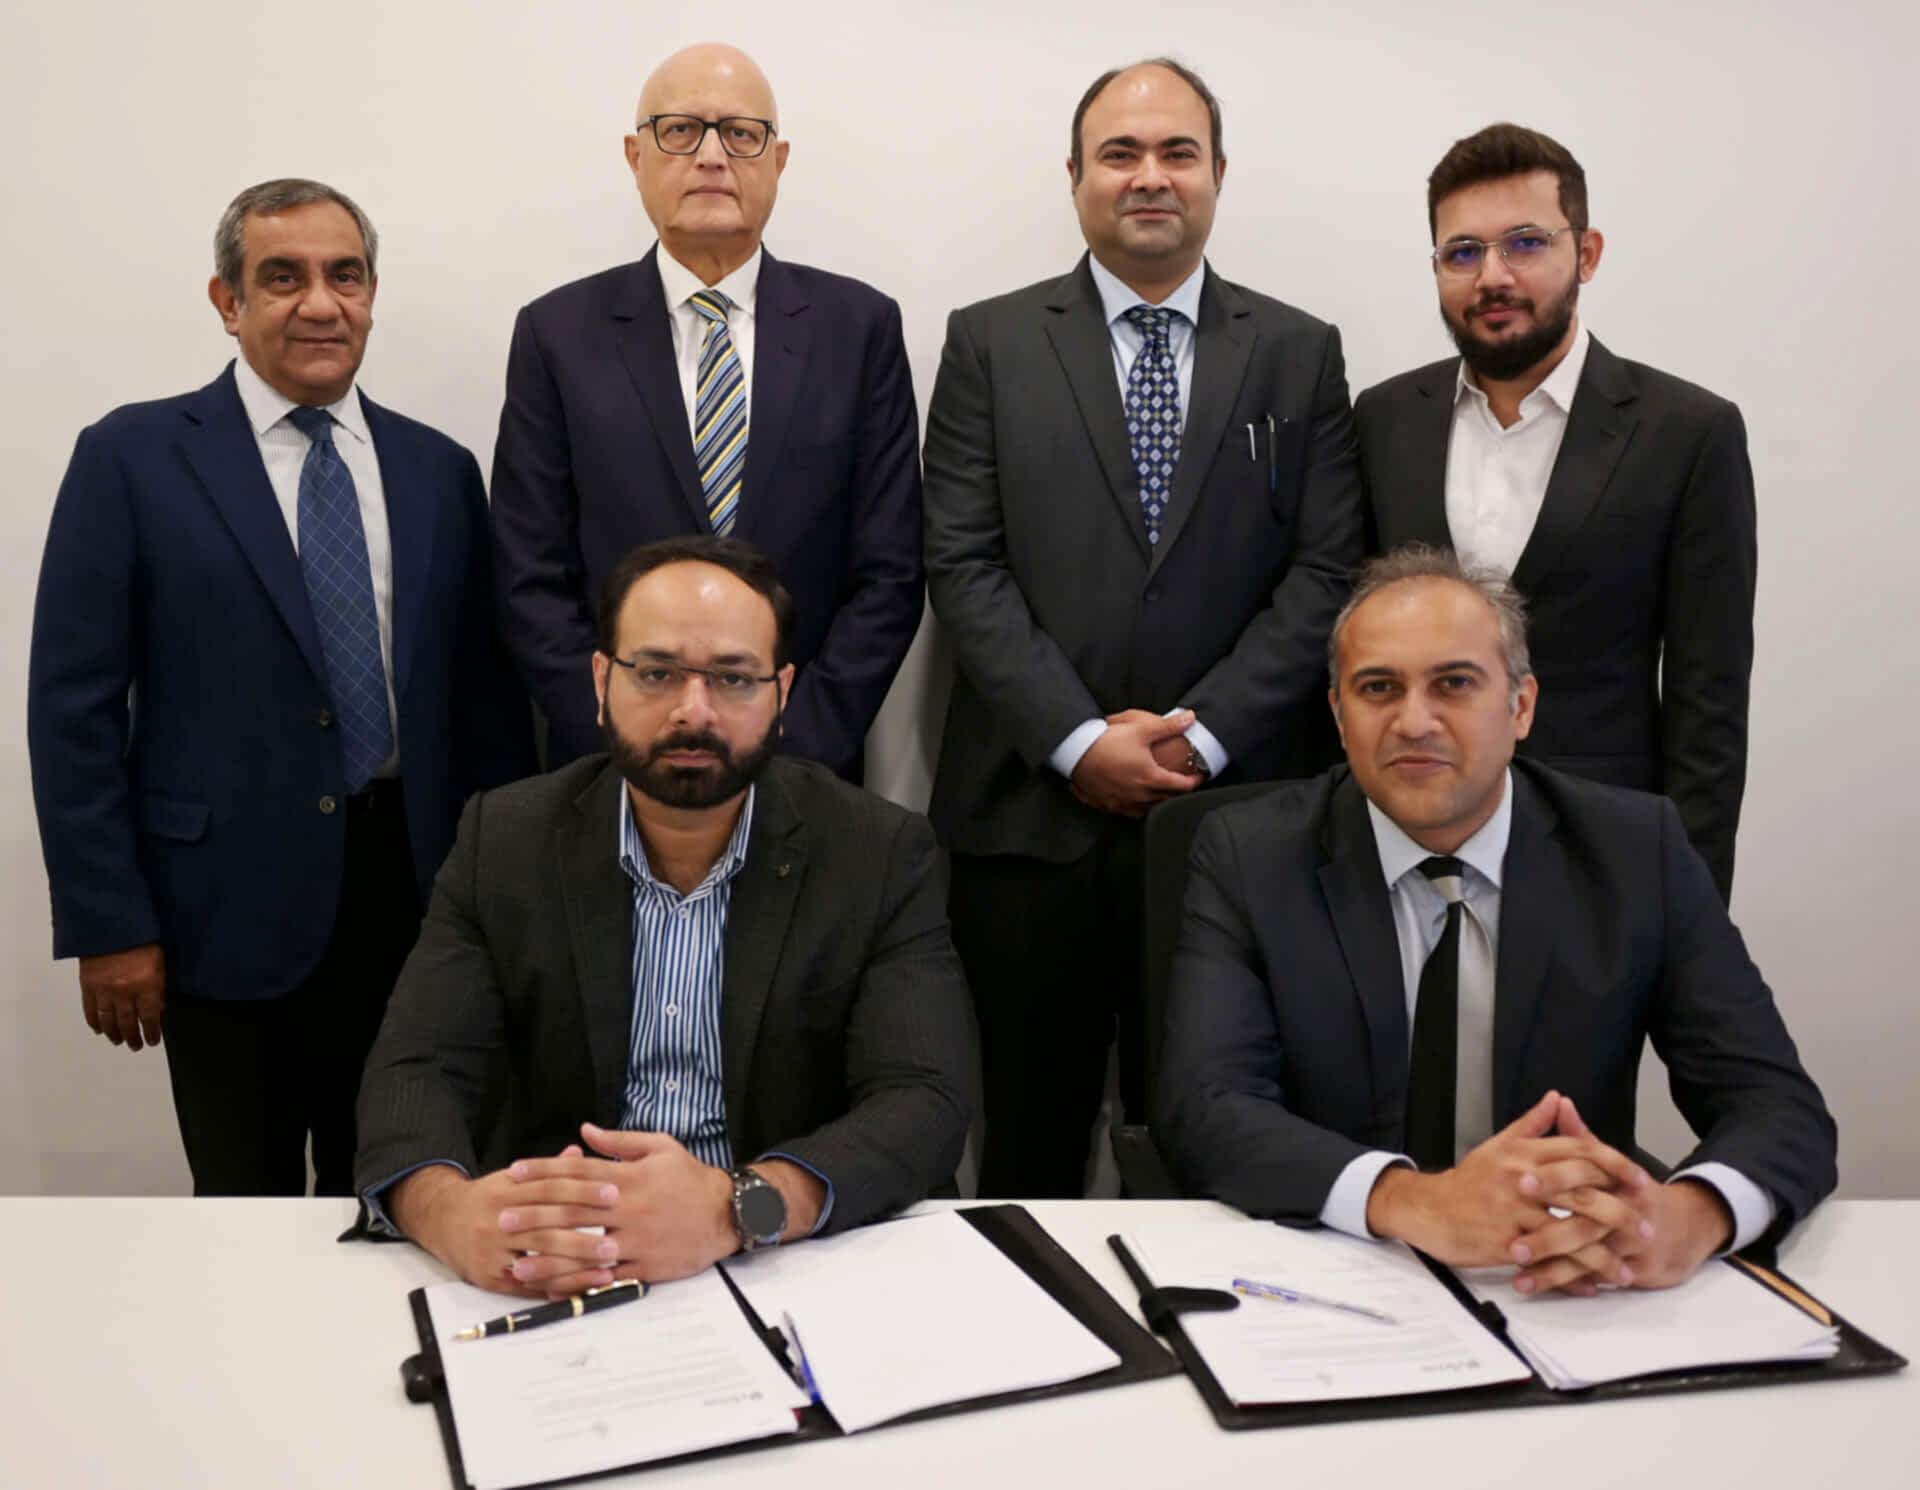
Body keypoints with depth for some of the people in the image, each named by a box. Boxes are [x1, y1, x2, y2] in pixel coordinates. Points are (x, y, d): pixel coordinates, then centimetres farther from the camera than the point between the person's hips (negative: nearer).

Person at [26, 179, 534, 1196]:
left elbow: (486, 697, 9)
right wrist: (107, 923, -8)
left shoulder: (438, 470, 8)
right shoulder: (132, 458, -2)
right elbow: (74, 708, -4)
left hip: (412, 894, 3)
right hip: (233, 906, -3)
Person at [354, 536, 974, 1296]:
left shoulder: (883, 856, -6)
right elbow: (415, 1071, -7)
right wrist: (449, 1210, -31)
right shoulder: (503, 841, 0)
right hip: (549, 1271, 0)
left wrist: (737, 1207, -34)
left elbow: (926, 1103, -15)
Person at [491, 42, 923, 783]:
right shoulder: (557, 334, -1)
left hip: (807, 769, 1)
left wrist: (790, 749, -12)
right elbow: (533, 582, -3)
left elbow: (888, 573, -3)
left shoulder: (860, 326, -1)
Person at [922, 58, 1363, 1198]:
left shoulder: (1300, 355, 10)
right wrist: (1079, 740, -10)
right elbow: (964, 562, -1)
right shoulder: (990, 343, 7)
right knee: (1030, 1143, 9)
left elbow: (1327, 572, 2)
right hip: (1031, 812, 0)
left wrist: (1203, 732, -9)